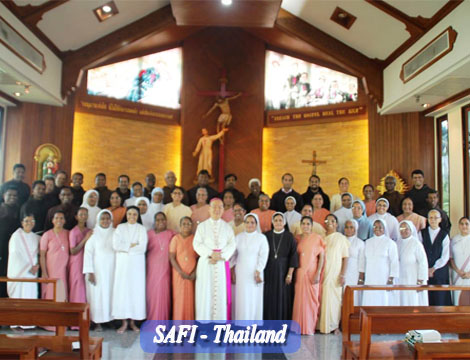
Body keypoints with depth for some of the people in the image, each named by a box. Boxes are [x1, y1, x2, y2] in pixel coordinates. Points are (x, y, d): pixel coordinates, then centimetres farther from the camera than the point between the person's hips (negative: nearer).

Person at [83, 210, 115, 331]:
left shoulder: (115, 233, 6)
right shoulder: (93, 233, -1)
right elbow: (88, 252, -4)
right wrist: (89, 272, -10)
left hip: (112, 270, 2)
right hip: (97, 270, -2)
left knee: (111, 293, 2)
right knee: (97, 294, -1)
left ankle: (111, 319, 11)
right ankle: (98, 322, 7)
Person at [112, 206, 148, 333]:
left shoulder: (141, 229, 5)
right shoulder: (120, 227, 7)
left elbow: (142, 247, -8)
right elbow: (116, 245, -6)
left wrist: (125, 247, -8)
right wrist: (132, 245, -7)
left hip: (137, 263, 0)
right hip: (122, 263, 0)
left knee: (136, 289, -2)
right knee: (122, 289, -3)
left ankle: (133, 321, 9)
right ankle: (124, 322, 4)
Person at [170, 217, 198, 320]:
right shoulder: (176, 238, 1)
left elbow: (199, 257, 5)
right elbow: (172, 258, -2)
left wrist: (195, 272, -7)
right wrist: (181, 272, -10)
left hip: (192, 274, 1)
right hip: (179, 273, -1)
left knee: (190, 298, 2)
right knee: (179, 297, 0)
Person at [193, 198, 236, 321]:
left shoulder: (227, 227, 9)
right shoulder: (202, 226, 5)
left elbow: (231, 244, 1)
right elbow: (197, 244, -3)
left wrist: (220, 256, -14)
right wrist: (211, 254, -15)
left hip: (222, 263, 1)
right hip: (206, 263, -1)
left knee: (221, 291, 1)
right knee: (205, 291, -1)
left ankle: (220, 318, 8)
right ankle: (205, 318, 6)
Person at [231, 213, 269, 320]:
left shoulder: (261, 237, 0)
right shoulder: (238, 237, 8)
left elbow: (263, 256, -5)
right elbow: (233, 255, 8)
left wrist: (258, 272, -11)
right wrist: (232, 271, 3)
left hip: (254, 273, -2)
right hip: (241, 273, 2)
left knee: (254, 298, 0)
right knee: (241, 298, 1)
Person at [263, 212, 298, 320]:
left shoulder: (289, 237, -1)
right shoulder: (267, 235, 4)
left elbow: (293, 256, -3)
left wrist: (290, 273, -9)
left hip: (283, 272, -2)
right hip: (269, 273, 2)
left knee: (283, 298, 3)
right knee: (269, 298, 4)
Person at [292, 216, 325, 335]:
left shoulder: (317, 238, -2)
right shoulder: (297, 239, 8)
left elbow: (322, 257, -3)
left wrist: (318, 273, -11)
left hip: (312, 274, -3)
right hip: (299, 274, 3)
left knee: (311, 299, 1)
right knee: (299, 300, 4)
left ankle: (310, 327, 12)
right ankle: (299, 326, 15)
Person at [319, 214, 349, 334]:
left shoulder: (341, 238, 1)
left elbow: (345, 257, -2)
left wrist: (343, 275, -9)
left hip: (335, 274, -3)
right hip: (323, 274, 3)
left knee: (334, 299, -1)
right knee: (322, 299, 3)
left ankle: (334, 325, 10)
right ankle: (322, 325, 12)